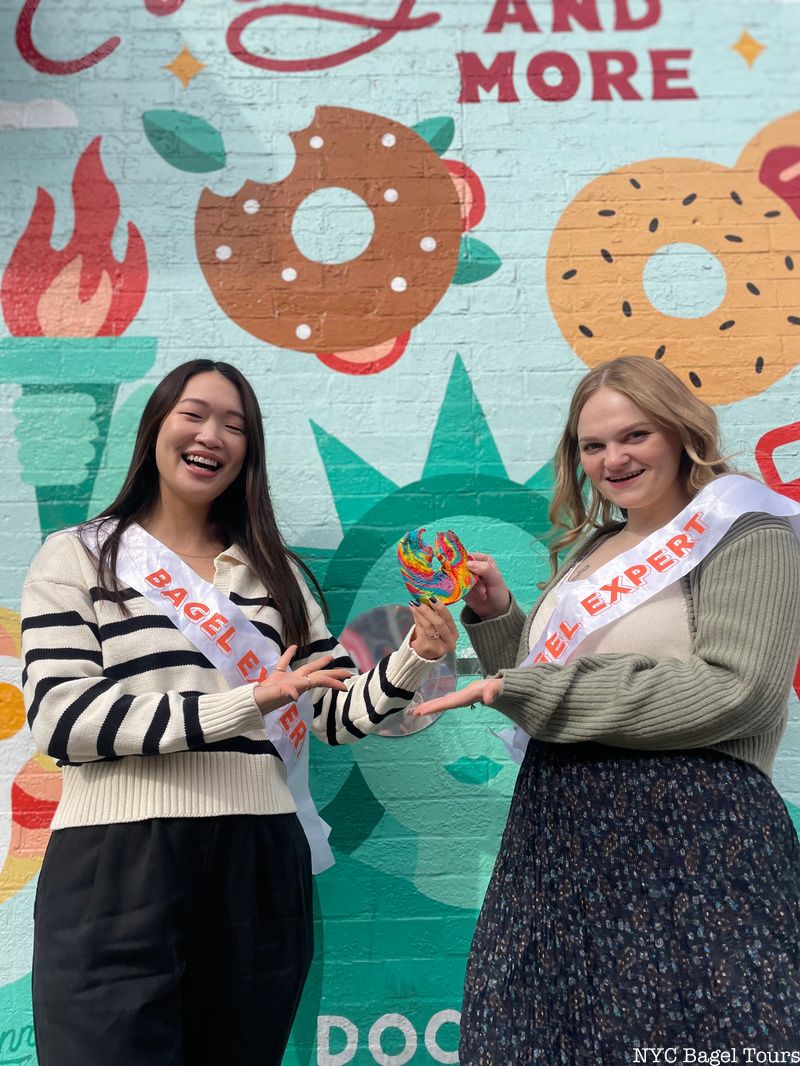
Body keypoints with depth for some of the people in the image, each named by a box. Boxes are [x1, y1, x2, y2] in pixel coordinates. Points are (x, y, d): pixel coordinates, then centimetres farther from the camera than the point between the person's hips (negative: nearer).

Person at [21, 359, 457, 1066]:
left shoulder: (276, 573, 12)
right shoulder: (77, 558, 2)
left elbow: (333, 714, 7)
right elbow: (59, 716, -12)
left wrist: (415, 659, -12)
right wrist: (242, 703, -21)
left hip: (259, 862, 4)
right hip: (118, 860, -3)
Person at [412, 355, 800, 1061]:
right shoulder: (590, 551, 15)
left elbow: (734, 690, -19)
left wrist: (531, 689, -17)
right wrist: (495, 613, 4)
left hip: (690, 838, -6)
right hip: (560, 837, 7)